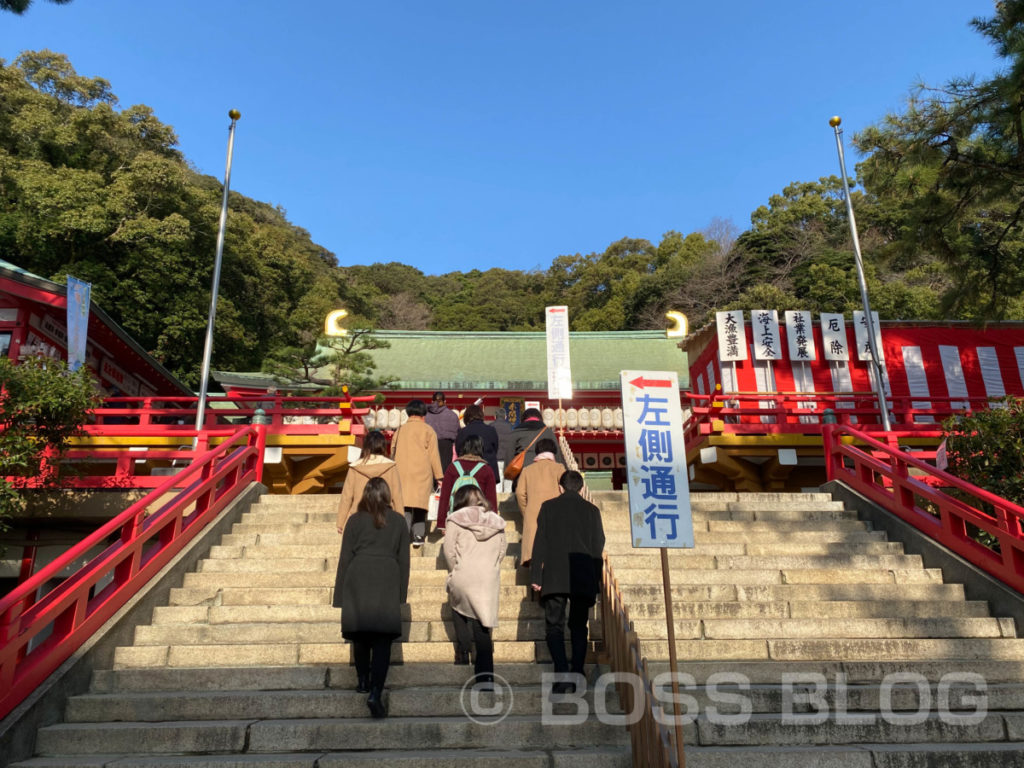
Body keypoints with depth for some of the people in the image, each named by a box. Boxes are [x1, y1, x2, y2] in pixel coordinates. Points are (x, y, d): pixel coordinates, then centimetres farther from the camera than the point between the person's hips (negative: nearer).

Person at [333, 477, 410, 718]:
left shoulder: (355, 521, 7)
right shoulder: (399, 522, 11)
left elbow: (345, 559, 6)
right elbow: (404, 560, 10)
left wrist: (339, 596, 10)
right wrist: (401, 594, 15)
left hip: (358, 582, 0)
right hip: (387, 584, 0)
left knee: (360, 635, 15)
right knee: (383, 640, -3)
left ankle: (363, 681, 26)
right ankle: (375, 693, -12)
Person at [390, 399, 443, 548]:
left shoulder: (399, 430, 13)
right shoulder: (428, 431, 2)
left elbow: (392, 453, 16)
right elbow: (433, 456, -1)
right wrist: (439, 477, 4)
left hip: (401, 474, 2)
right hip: (422, 474, -2)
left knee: (404, 505, 1)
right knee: (420, 505, 5)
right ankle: (418, 536, 1)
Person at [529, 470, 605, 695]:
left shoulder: (549, 506, 3)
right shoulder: (592, 510, 8)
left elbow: (540, 543, -1)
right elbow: (598, 547, 8)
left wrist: (535, 575, 1)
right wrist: (596, 581, 14)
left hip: (555, 578, -2)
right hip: (584, 579, 2)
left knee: (554, 626, 1)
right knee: (579, 627, 13)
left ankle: (563, 676, -15)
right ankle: (577, 676, 8)